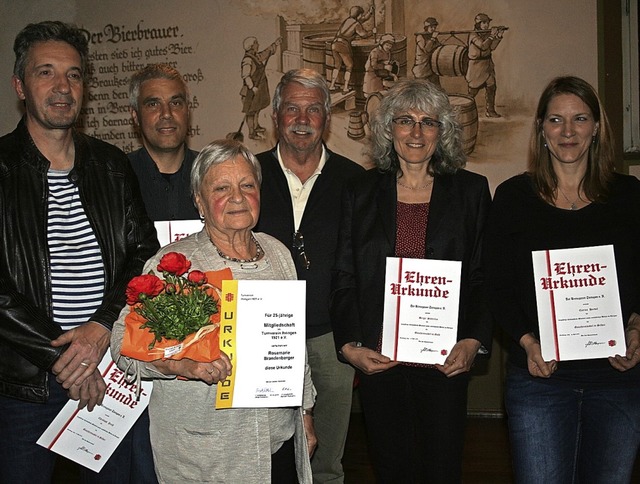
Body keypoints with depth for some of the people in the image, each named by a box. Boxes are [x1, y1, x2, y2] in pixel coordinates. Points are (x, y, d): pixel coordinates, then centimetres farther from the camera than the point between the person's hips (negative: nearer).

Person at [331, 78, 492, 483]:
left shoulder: (471, 191, 5)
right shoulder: (362, 193, 7)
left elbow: (485, 277, 4)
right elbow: (344, 280, 6)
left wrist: (474, 341, -9)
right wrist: (349, 345, -5)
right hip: (378, 359, 1)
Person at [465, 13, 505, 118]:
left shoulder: (487, 34, 6)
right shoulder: (473, 35, -15)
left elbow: (492, 47, -4)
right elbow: (483, 46, -27)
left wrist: (499, 36, -14)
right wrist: (492, 35, -26)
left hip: (487, 65, 7)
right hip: (476, 65, -7)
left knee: (491, 86, 2)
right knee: (473, 90, 0)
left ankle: (490, 110, 9)